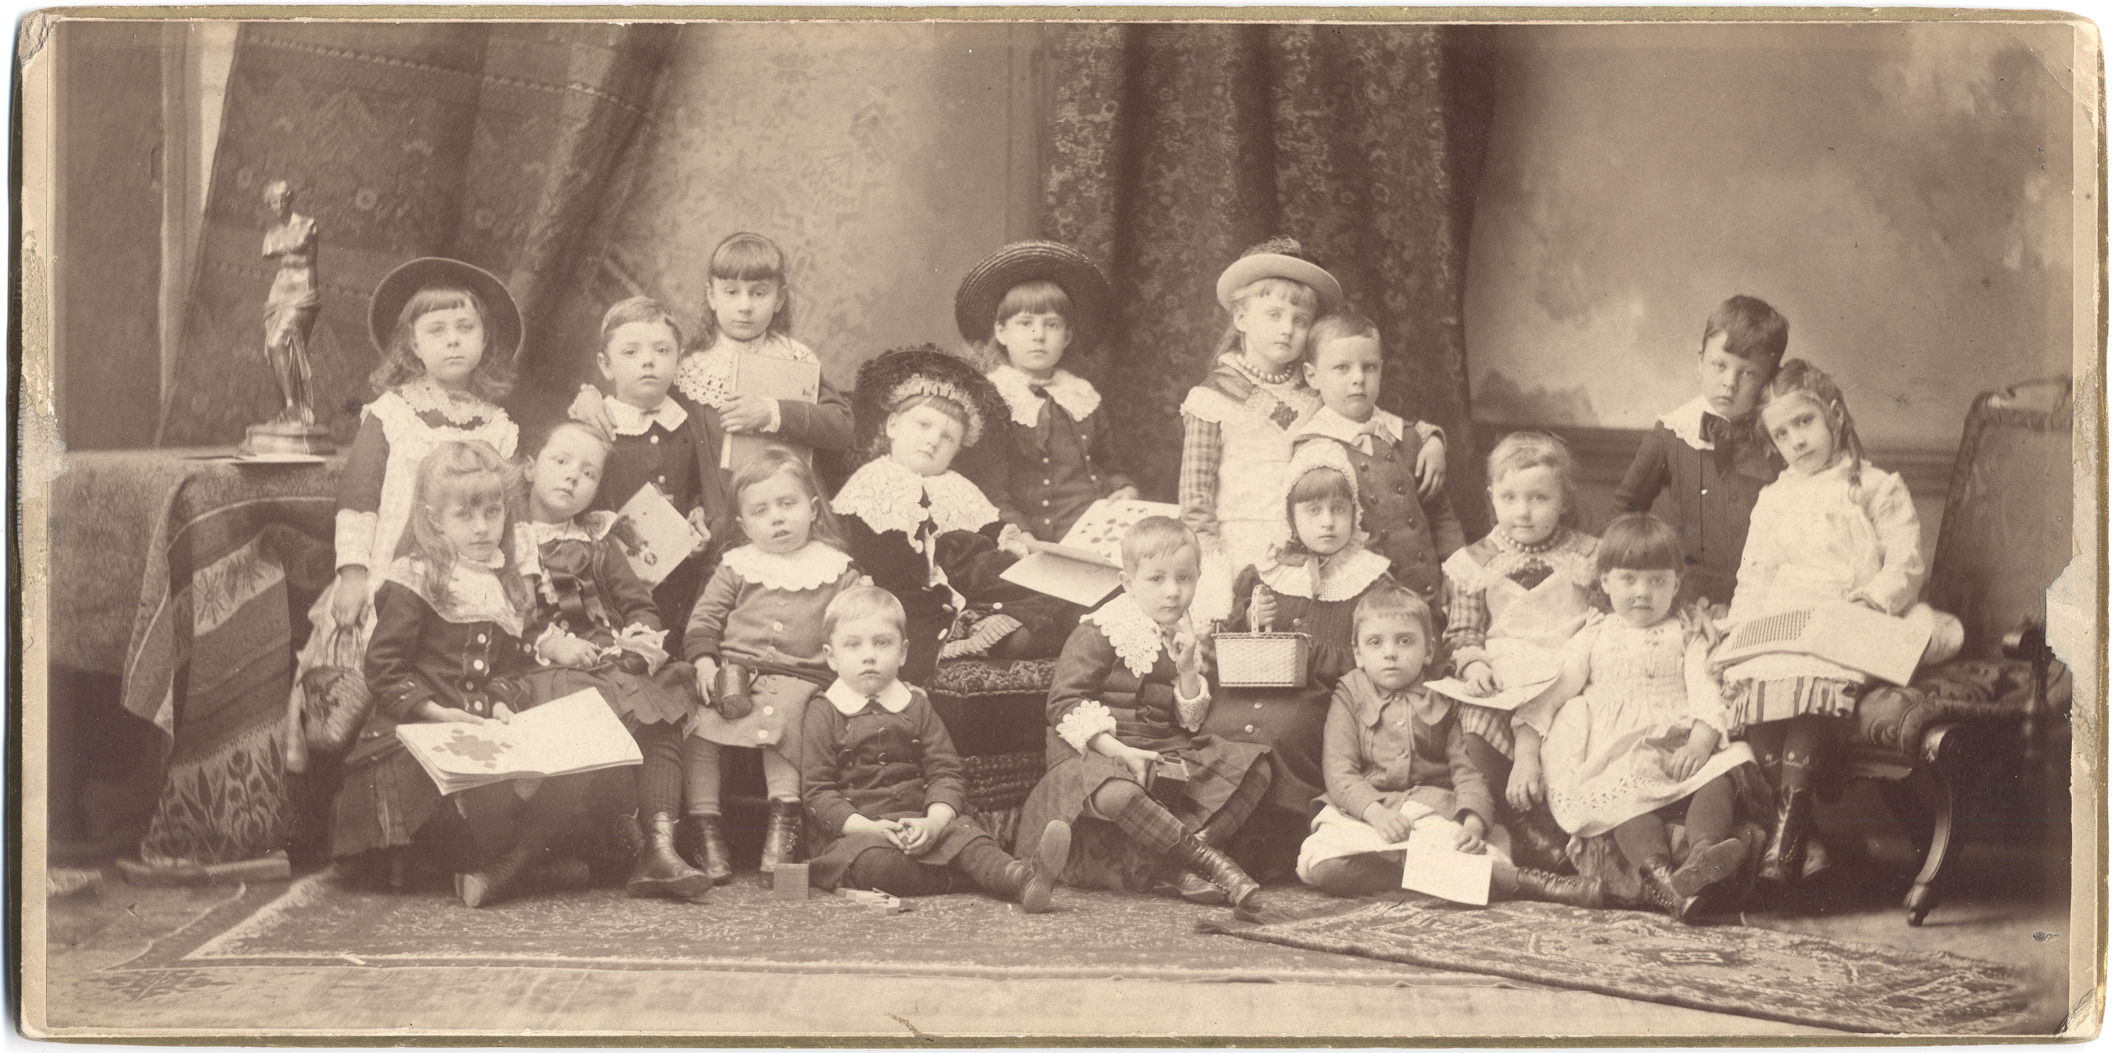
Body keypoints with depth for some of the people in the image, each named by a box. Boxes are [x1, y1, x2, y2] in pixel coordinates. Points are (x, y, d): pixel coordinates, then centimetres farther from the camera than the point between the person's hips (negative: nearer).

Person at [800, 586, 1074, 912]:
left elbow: (945, 773, 8)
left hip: (917, 826, 3)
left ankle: (1018, 875, -55)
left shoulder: (917, 707, 14)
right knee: (874, 859, -37)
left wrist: (935, 821, -14)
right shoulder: (823, 715, 4)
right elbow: (818, 792, -2)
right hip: (852, 832, -3)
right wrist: (868, 827, -18)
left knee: (962, 834, -27)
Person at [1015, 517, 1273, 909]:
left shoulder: (1184, 640, 14)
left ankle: (1177, 869, -25)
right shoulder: (1099, 633, -7)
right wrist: (1119, 752, -22)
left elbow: (1190, 722, 15)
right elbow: (1065, 704, -12)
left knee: (1254, 768, -8)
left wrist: (1188, 670, -4)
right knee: (1115, 792, -42)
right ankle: (1209, 861, -33)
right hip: (1097, 756, -7)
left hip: (1167, 757, 7)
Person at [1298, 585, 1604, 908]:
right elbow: (1340, 773, 0)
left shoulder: (1443, 705, 14)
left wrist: (1473, 823, -19)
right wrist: (1377, 813, -20)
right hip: (1361, 814, -1)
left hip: (1431, 813, 1)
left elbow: (1467, 772, 3)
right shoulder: (1349, 699, 12)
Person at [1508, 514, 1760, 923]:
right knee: (1625, 795, -34)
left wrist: (1702, 740, -18)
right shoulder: (1594, 637, 21)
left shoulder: (1686, 631, 21)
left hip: (1680, 748, 1)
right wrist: (1526, 756, -2)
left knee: (1721, 772, -32)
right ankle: (1659, 872, -57)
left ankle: (1702, 854, -55)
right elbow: (1549, 694, 14)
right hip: (1616, 755, -1)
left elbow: (1706, 689, 5)